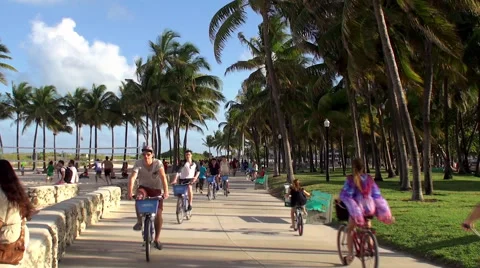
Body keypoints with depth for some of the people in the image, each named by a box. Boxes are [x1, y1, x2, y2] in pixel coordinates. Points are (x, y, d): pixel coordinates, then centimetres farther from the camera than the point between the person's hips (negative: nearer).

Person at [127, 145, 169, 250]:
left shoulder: (158, 163, -20)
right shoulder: (138, 163, -17)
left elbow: (163, 177, -31)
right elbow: (132, 178, -28)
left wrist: (166, 191, -44)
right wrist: (130, 192, -42)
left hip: (156, 189, 0)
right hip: (144, 187, 0)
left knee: (158, 213, -8)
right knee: (139, 197, -36)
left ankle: (157, 239, 8)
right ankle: (139, 221, -18)